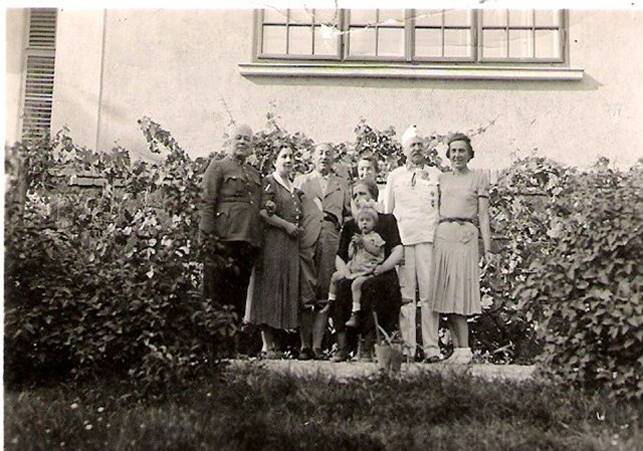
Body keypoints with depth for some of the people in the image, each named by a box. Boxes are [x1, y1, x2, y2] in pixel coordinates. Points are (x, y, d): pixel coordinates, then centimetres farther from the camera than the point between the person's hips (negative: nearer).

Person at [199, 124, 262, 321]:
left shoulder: (255, 174, 23)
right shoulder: (218, 166, 4)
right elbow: (206, 204, -5)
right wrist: (208, 239, -14)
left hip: (250, 240, 6)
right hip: (225, 238, -6)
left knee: (240, 296, 8)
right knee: (217, 295, -3)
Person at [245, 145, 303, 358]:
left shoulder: (294, 188, 21)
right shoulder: (268, 182, -3)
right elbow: (262, 211, -13)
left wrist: (297, 228, 11)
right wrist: (287, 225, -12)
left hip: (291, 244, 8)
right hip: (272, 242, -8)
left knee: (287, 287, 4)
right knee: (270, 286, -8)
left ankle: (272, 340, 10)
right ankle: (267, 343, -5)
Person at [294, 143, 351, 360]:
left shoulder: (342, 184, 22)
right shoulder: (301, 181, 19)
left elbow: (349, 212, 22)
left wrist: (337, 218, 3)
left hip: (332, 242, 1)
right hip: (306, 241, -1)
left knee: (325, 295, -4)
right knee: (305, 295, -5)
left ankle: (317, 345, -1)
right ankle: (305, 345, -1)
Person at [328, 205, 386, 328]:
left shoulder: (375, 237, 3)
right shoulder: (357, 238, 21)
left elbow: (376, 251, -14)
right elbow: (350, 255, 17)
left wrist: (364, 242, -15)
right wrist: (353, 244, 0)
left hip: (367, 270, -8)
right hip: (354, 268, 8)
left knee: (356, 283, -32)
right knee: (335, 276, 6)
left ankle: (355, 315, -34)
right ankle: (331, 302, 20)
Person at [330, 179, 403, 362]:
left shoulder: (387, 220, 12)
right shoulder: (350, 225, 23)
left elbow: (398, 252, 0)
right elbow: (339, 256, 16)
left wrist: (380, 269, -15)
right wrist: (345, 272, -6)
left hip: (381, 277, -3)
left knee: (369, 287, -36)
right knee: (340, 287, -30)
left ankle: (369, 348, -28)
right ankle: (342, 347, -27)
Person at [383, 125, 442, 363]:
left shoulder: (436, 174, 14)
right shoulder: (394, 176, 16)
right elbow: (387, 210, 19)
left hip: (428, 238, -1)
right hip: (401, 238, 1)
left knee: (429, 293, -5)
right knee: (405, 294, -2)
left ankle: (431, 347, -3)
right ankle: (407, 346, 3)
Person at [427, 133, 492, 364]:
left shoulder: (478, 178, 8)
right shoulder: (442, 179, 18)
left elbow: (483, 215, 5)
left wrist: (487, 248, -1)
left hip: (465, 236, -4)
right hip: (442, 235, 4)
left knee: (459, 294, -8)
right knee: (446, 296, 0)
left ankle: (464, 350, -3)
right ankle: (457, 349, 4)